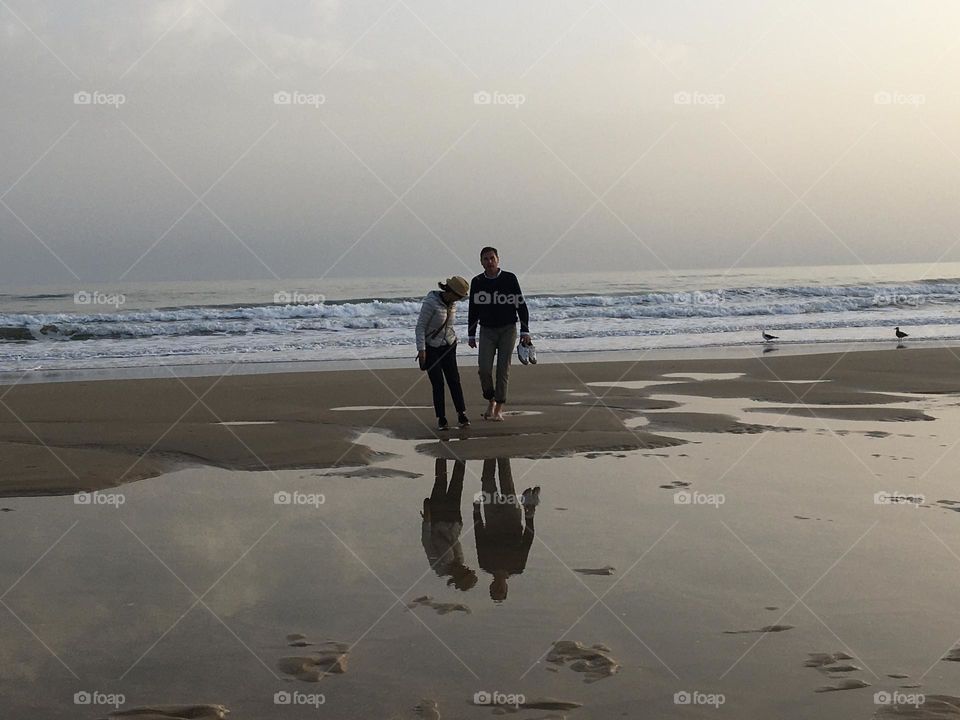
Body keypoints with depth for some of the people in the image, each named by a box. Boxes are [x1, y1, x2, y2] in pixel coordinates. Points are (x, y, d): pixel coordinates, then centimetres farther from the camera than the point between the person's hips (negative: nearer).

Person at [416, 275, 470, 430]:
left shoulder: (453, 303, 0)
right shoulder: (431, 302, -21)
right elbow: (420, 326, -18)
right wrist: (421, 349, -20)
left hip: (448, 346, 5)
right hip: (431, 348, -5)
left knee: (454, 380, -2)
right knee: (438, 383, -6)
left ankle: (462, 414, 2)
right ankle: (441, 419, 1)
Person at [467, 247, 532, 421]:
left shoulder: (509, 279, -3)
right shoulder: (477, 282, 2)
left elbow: (521, 305, -1)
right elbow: (473, 310, 10)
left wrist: (525, 331, -6)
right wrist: (471, 335, 9)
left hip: (508, 329, -1)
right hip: (487, 330, 1)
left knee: (503, 368, -4)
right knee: (484, 369, -10)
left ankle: (499, 408, 2)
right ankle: (490, 402, 12)